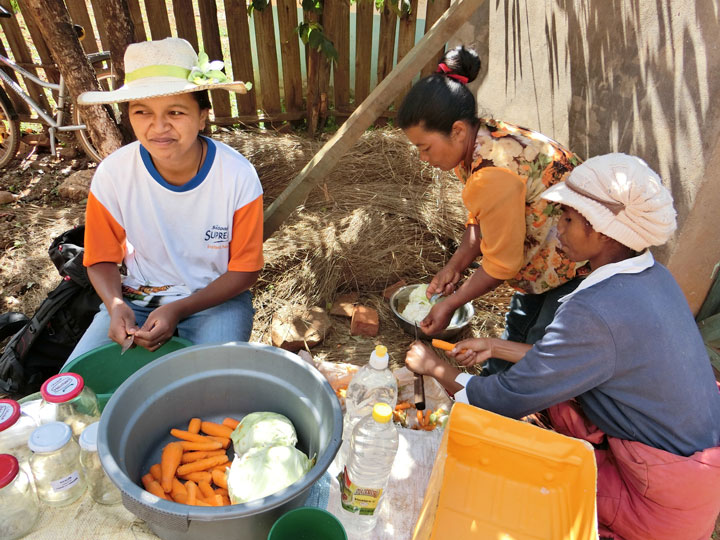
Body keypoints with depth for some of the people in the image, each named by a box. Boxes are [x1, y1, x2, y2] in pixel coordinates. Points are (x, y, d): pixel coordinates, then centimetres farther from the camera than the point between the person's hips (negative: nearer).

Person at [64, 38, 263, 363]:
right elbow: (102, 259, 2)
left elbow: (244, 270, -11)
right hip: (135, 299, 3)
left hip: (215, 298, -2)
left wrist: (177, 310, -21)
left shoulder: (238, 177, -19)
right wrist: (116, 306, -20)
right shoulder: (113, 174, -13)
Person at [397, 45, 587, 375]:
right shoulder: (486, 138, -7)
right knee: (516, 335, 24)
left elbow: (503, 264, -24)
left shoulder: (493, 176, -36)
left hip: (582, 264, -9)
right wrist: (454, 267, -5)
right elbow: (480, 221, 4)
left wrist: (450, 304, -12)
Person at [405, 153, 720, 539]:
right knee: (553, 387, 7)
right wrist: (497, 347, 9)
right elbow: (568, 359, 6)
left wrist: (435, 367, -6)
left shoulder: (594, 312, -32)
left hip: (666, 504, -7)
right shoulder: (654, 277, -4)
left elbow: (506, 400, -21)